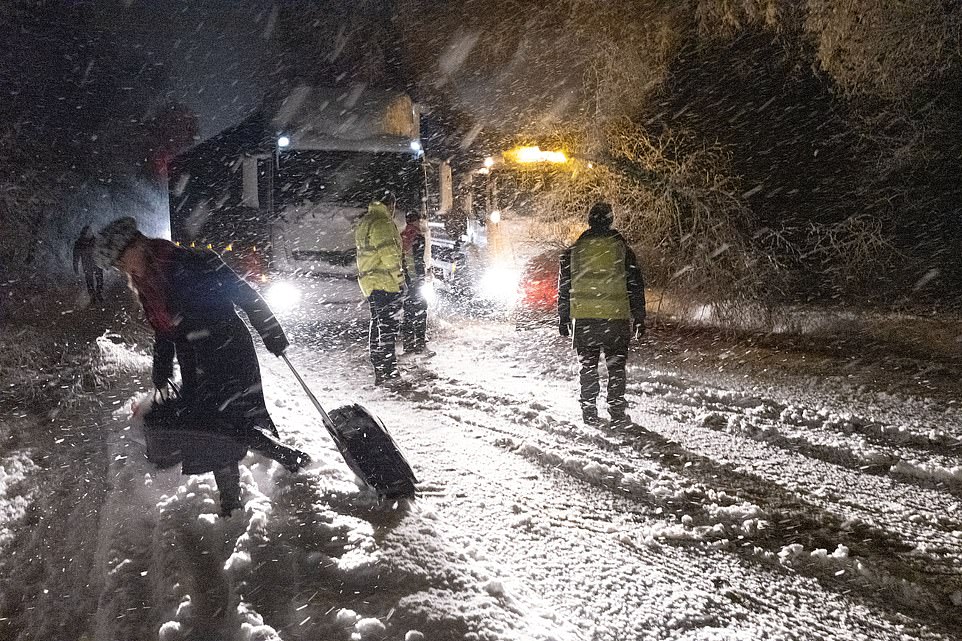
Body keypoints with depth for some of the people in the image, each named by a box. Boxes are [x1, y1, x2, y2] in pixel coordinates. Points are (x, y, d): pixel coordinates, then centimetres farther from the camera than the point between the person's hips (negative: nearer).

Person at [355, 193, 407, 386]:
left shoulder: (364, 223, 20)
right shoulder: (382, 222, -12)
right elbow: (389, 253, -18)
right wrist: (399, 277, -12)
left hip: (370, 282, 10)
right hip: (385, 283, -10)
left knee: (378, 327, 13)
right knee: (389, 327, -9)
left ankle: (380, 372, 17)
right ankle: (388, 373, -10)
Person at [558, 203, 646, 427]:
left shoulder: (573, 250, 7)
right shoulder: (622, 248, 2)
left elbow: (564, 287, 9)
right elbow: (635, 285, 4)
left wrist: (564, 318, 16)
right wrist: (639, 318, 10)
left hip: (583, 317, 1)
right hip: (616, 316, -1)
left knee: (588, 366, 11)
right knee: (616, 366, 8)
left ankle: (589, 412, 12)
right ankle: (617, 412, 8)